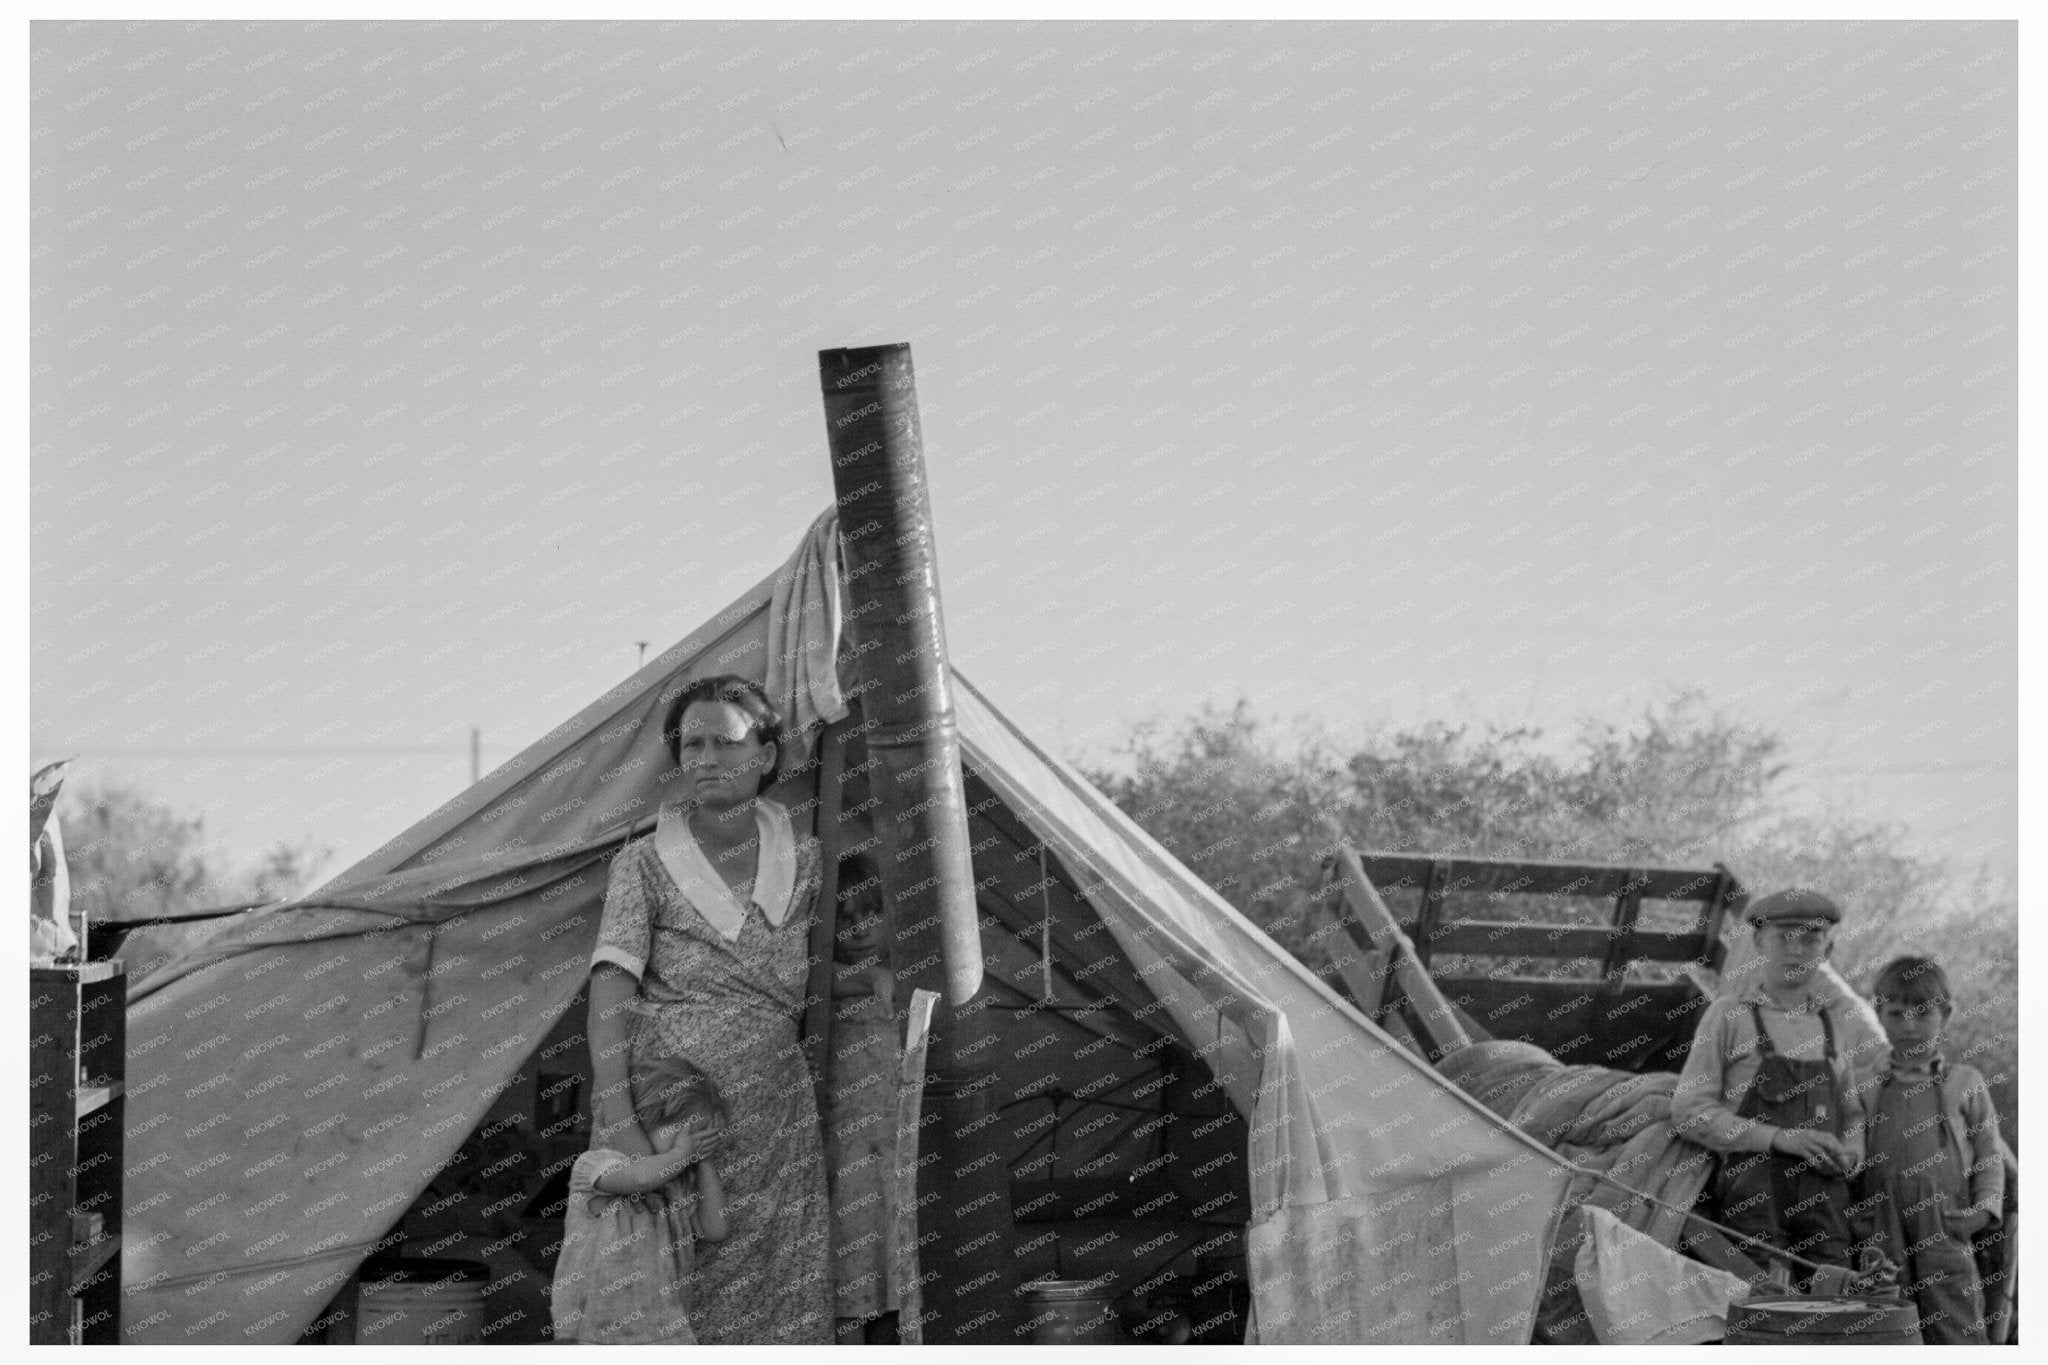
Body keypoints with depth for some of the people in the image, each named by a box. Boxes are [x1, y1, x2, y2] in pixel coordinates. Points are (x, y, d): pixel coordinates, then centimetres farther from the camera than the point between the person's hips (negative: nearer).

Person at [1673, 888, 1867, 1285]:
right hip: (1755, 1186, -4)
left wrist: (1851, 1154, 4)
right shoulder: (1728, 1015, 6)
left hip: (1825, 1191, 4)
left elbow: (1851, 1112, 29)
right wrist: (1778, 1138, -10)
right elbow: (1689, 1113, -1)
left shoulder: (1828, 1022, 21)